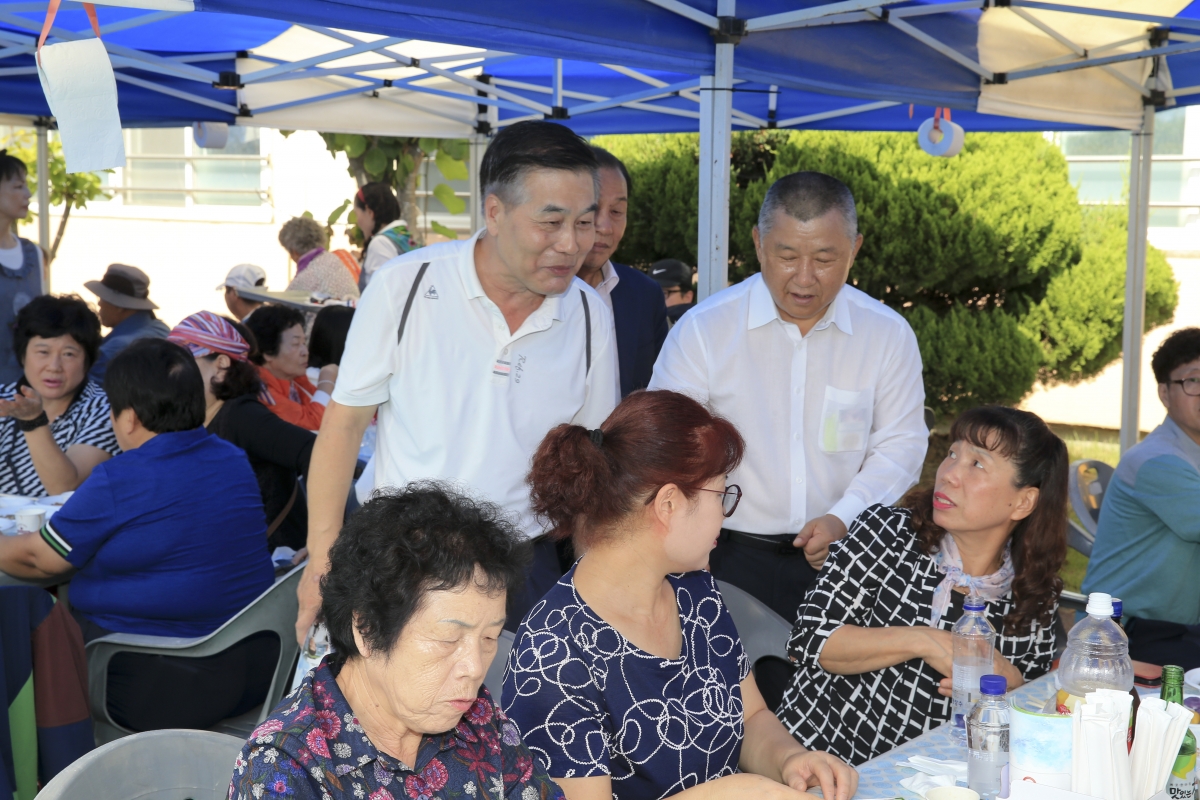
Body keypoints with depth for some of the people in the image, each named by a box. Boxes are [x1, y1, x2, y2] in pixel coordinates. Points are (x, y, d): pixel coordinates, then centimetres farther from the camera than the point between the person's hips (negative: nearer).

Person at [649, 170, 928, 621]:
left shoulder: (889, 334, 0)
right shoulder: (702, 329, -6)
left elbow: (900, 444, 5)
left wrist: (843, 517, -9)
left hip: (843, 556, 2)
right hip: (730, 556, -1)